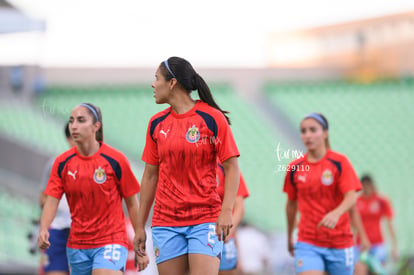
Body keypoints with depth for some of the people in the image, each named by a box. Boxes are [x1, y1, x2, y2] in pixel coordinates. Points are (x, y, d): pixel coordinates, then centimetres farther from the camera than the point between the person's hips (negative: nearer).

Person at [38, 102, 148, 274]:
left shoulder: (115, 159, -7)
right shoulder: (62, 163, 2)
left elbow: (132, 203, -1)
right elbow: (52, 200, -2)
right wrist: (43, 230, -21)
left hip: (110, 242, -4)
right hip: (76, 245, 4)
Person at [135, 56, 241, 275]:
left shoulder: (212, 118, -4)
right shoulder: (156, 124, 9)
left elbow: (232, 168, -5)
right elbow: (150, 175, 14)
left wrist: (226, 211, -18)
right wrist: (140, 226, 12)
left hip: (205, 220, -4)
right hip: (165, 222, 4)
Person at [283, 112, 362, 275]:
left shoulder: (340, 162, -4)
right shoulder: (294, 168, 4)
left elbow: (351, 197, -14)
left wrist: (336, 213, -35)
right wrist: (289, 237, 23)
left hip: (340, 243, -1)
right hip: (307, 243, 1)